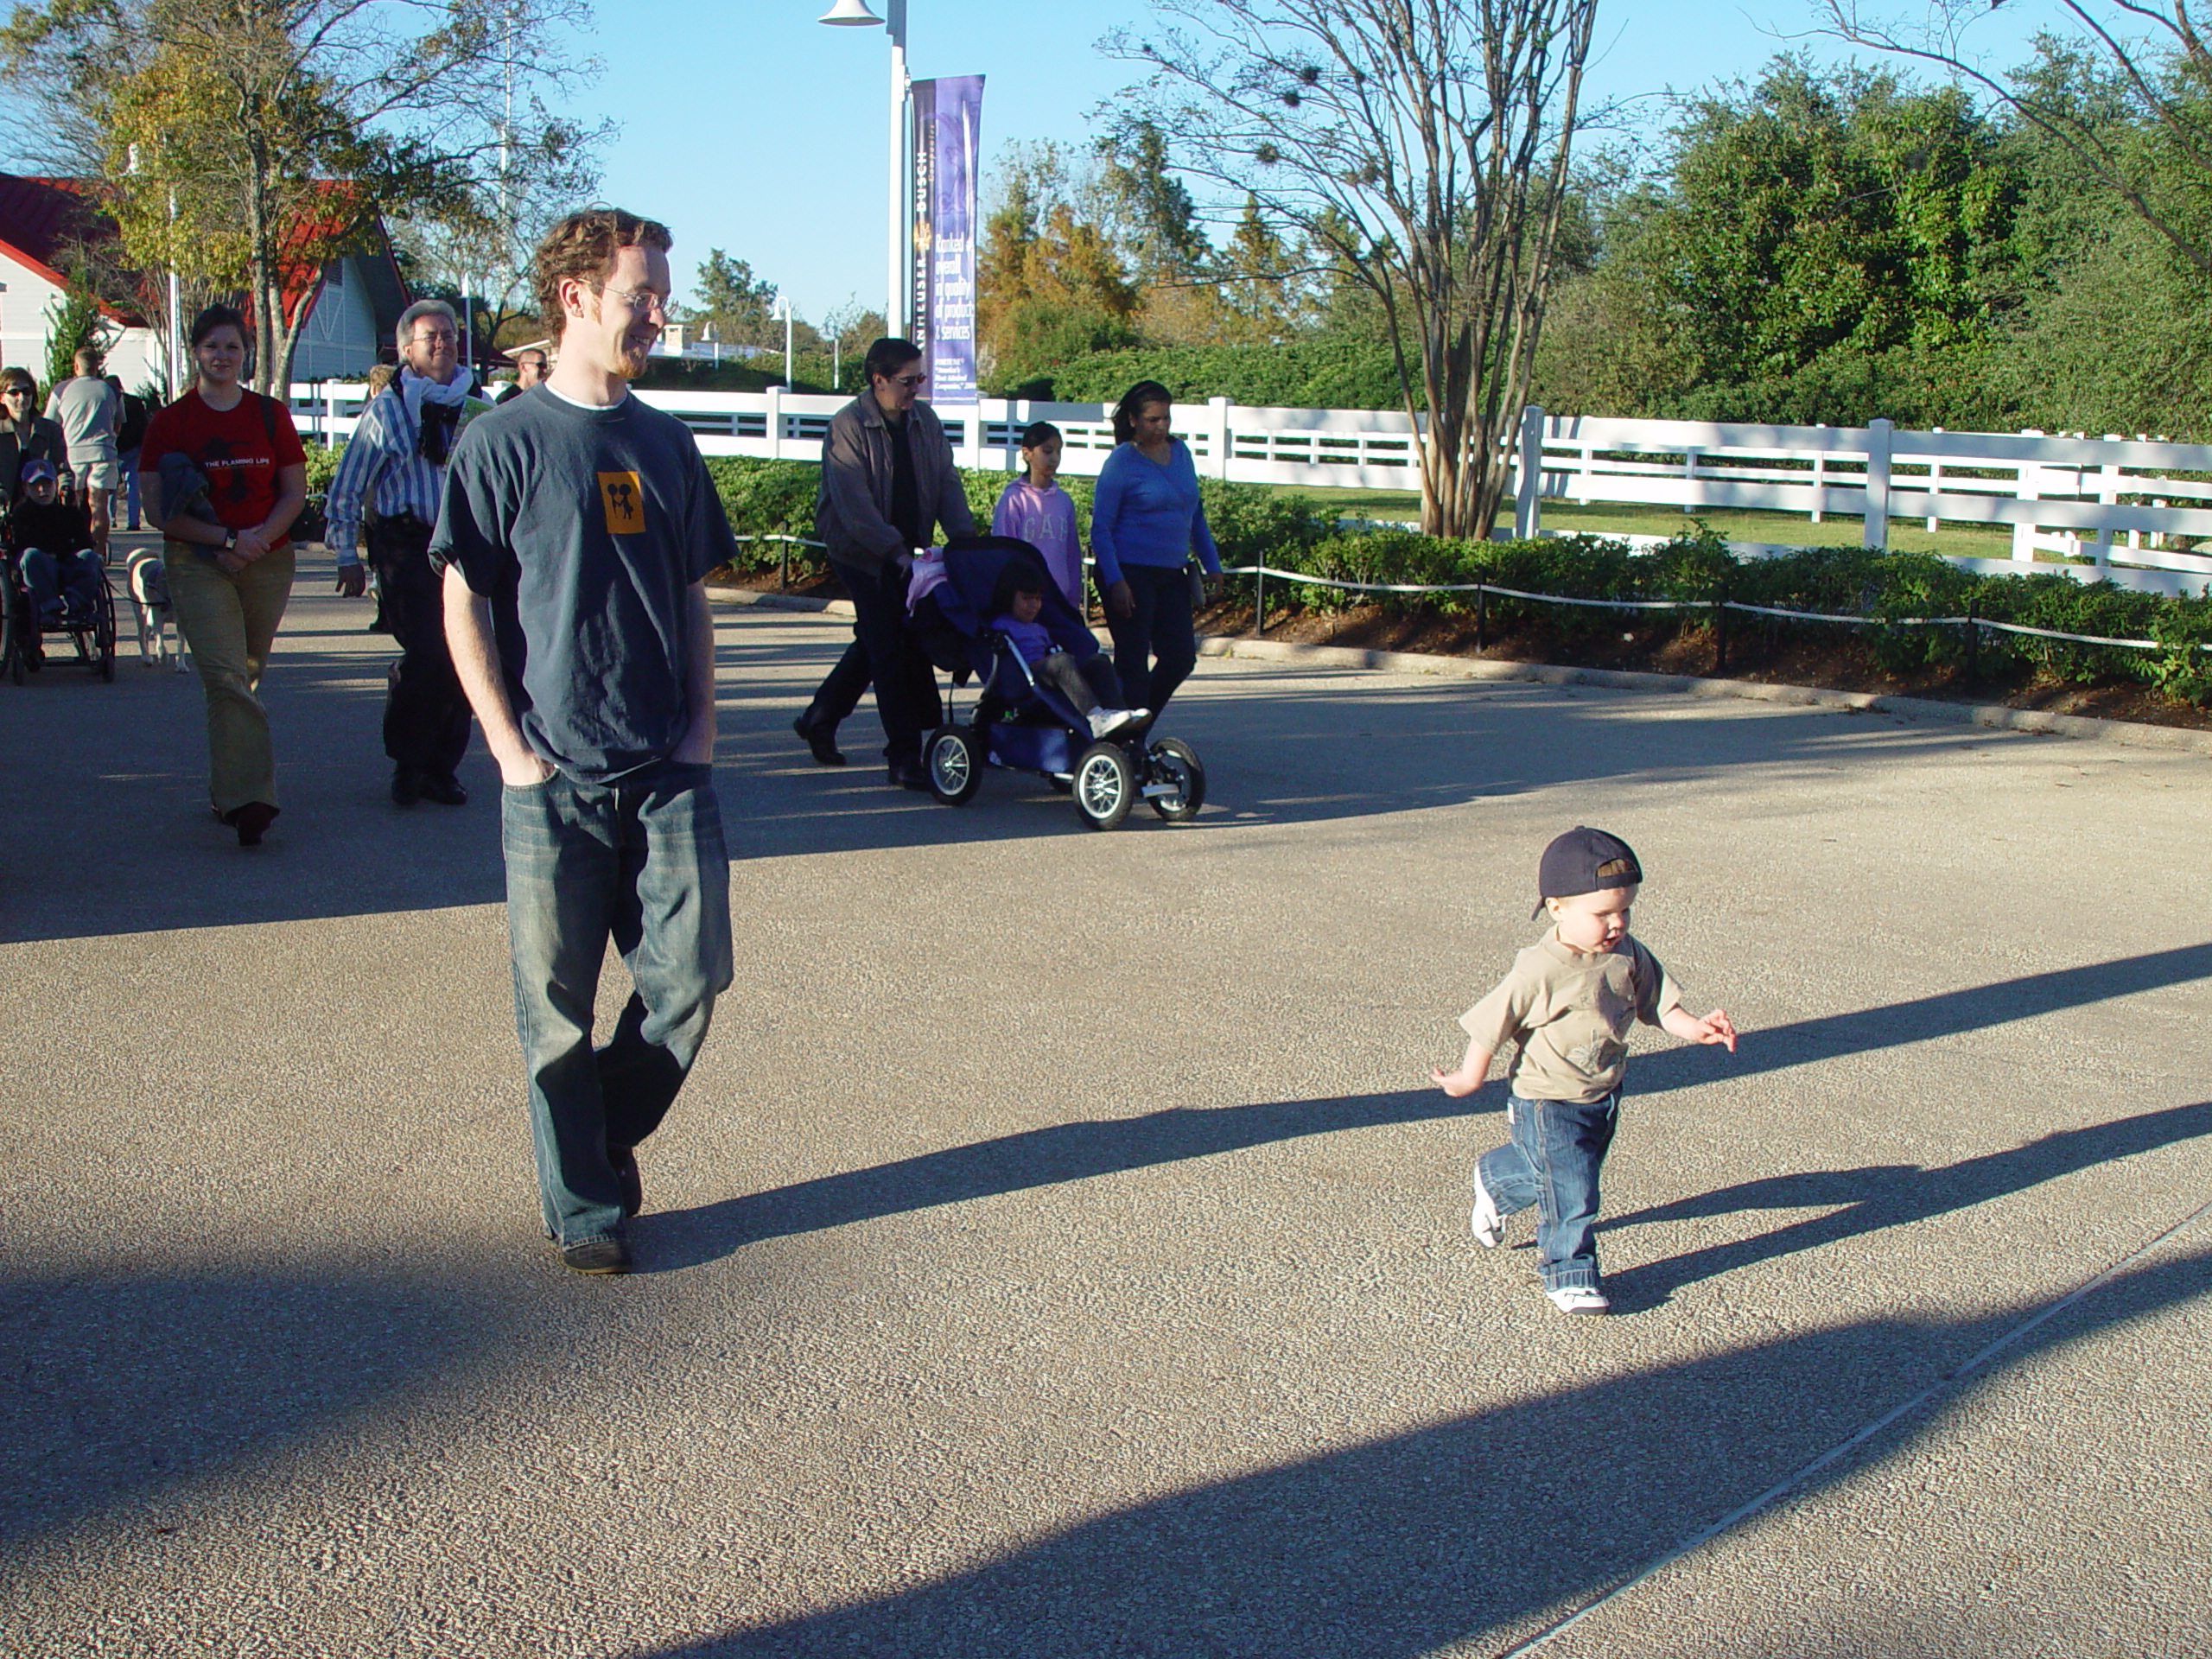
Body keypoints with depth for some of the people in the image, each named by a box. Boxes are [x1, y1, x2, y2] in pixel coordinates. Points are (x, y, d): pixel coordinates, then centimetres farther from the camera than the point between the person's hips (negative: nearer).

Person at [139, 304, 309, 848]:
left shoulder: (269, 414, 8)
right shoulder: (170, 421, 2)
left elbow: (295, 492, 7)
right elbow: (157, 508, -2)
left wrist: (258, 539, -11)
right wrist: (225, 539, -12)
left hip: (268, 564, 3)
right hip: (197, 564, -3)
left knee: (246, 677, 10)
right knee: (226, 677, -15)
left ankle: (227, 791, 26)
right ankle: (247, 799, -22)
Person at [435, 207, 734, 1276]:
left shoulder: (665, 444, 12)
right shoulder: (504, 443, -3)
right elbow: (462, 604, -2)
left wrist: (702, 726, 7)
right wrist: (509, 746, -8)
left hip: (669, 773, 4)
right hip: (555, 780, -4)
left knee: (689, 979, 0)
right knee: (557, 1004, 4)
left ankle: (612, 1133, 26)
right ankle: (582, 1206, 18)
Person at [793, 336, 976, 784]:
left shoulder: (924, 420, 5)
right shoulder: (848, 426, -15)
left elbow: (947, 481, 5)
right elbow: (854, 504, -22)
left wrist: (966, 537, -10)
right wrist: (896, 551, -29)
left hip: (906, 552, 7)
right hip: (860, 552, -7)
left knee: (877, 642, 14)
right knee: (890, 647, -9)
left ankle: (819, 719, 32)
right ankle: (905, 755, -5)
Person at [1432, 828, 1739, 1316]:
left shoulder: (1629, 956, -8)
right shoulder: (1539, 973, -27)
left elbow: (1657, 1003, 2)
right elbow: (1491, 1025, -17)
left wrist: (1695, 1028, -17)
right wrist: (1470, 1080, -7)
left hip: (1603, 1098, 7)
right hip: (1548, 1105, -7)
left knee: (1566, 1171, 25)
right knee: (1571, 1194, -7)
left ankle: (1495, 1183, 51)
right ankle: (1570, 1275, 14)